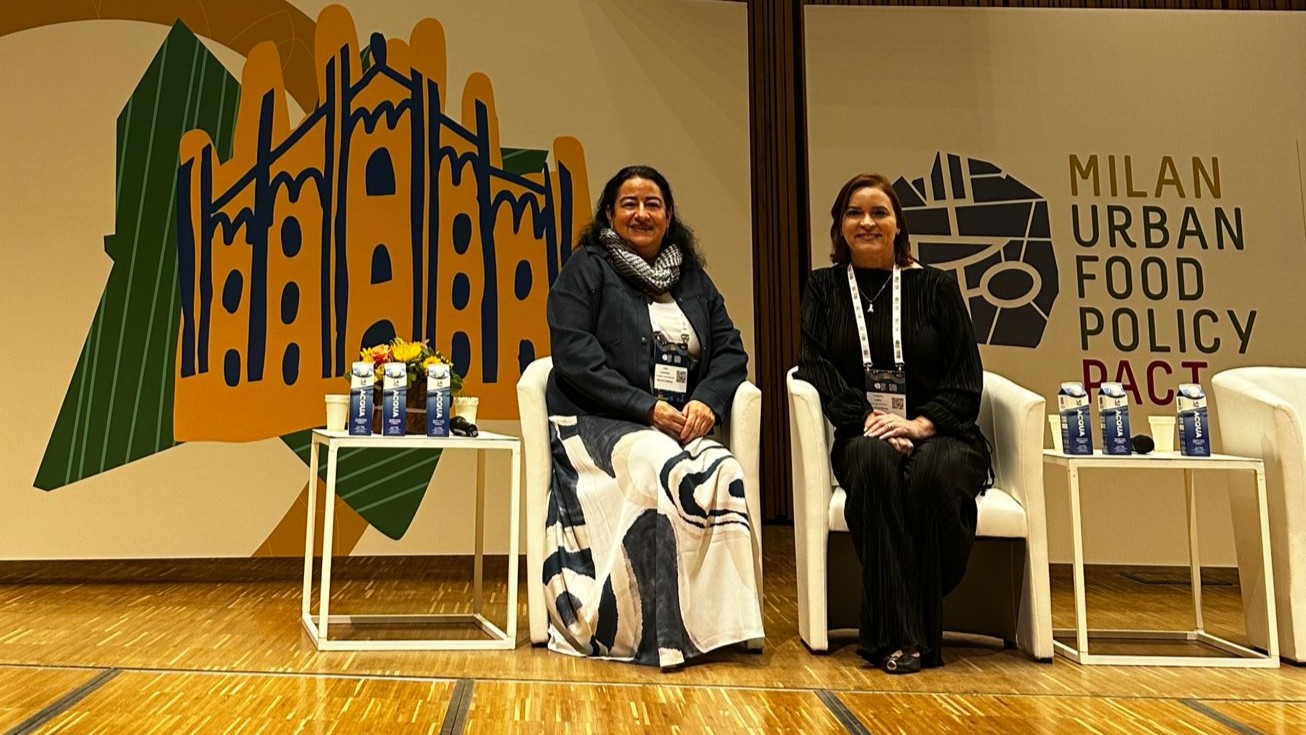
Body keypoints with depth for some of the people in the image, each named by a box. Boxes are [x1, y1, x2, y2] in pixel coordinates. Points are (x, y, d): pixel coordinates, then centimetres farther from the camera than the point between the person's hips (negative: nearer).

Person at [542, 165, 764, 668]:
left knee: (725, 473, -29)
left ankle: (717, 624, -22)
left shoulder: (692, 277, 21)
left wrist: (707, 401, -8)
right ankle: (664, 633, -24)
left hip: (682, 426, 4)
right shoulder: (586, 268, 6)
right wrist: (649, 408, -16)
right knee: (670, 474, -34)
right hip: (598, 423, -4)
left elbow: (730, 350, 14)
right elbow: (574, 355, -8)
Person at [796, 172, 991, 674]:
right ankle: (895, 636, -31)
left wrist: (922, 423, -13)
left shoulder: (935, 286, 13)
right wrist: (868, 417, -15)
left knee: (935, 473, -35)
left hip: (941, 434, 0)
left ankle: (922, 626, -18)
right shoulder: (824, 287, 15)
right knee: (875, 460, -35)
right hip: (862, 436, 0)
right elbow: (815, 366, 1)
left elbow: (967, 376, 5)